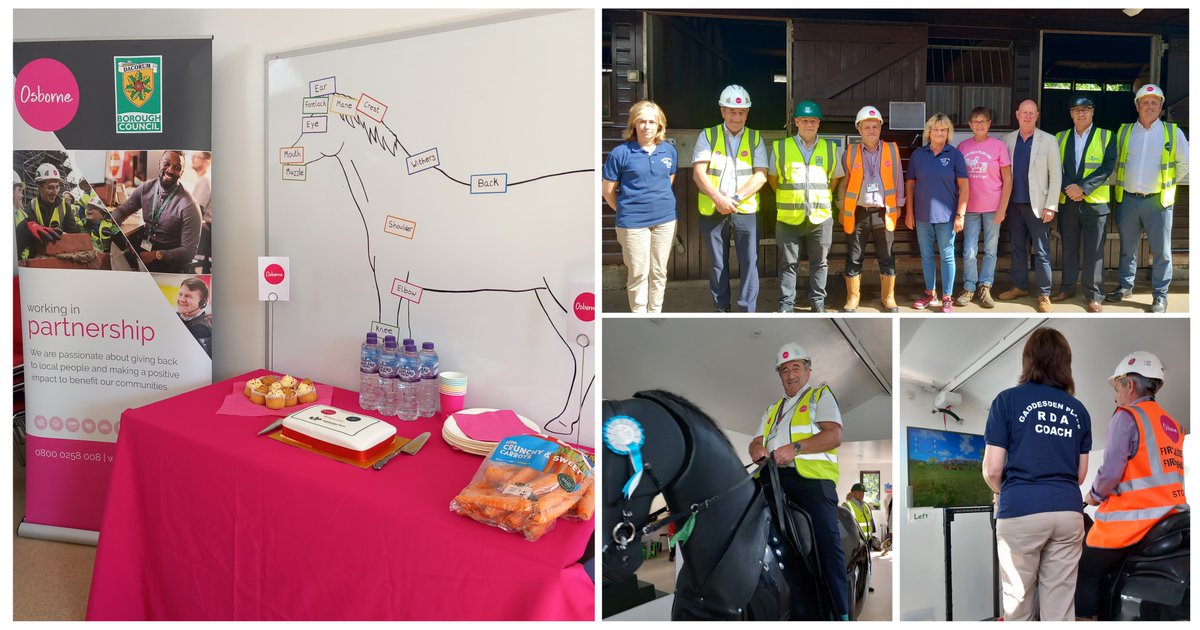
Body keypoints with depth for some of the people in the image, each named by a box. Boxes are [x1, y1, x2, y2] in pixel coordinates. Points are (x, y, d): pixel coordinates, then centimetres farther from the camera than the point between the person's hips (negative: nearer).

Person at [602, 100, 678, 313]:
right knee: (638, 274, 5)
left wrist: (660, 203, 13)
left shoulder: (669, 151, 2)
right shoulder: (620, 153, -10)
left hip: (665, 220, 4)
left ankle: (656, 314, 29)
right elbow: (608, 191, -3)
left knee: (659, 272, 14)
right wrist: (626, 211, 4)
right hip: (633, 223, -4)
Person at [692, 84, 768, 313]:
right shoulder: (708, 136, 4)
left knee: (749, 262, -3)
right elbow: (699, 172, -5)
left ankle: (747, 311, 2)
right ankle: (721, 308, 18)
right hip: (712, 210, 0)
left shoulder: (755, 138, 7)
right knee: (718, 263, 8)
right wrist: (718, 198, -17)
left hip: (746, 210, 0)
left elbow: (761, 175, -2)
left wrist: (735, 198, -13)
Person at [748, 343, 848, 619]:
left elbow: (834, 435, 0)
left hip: (812, 475, -4)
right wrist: (757, 449, -2)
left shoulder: (821, 395, 17)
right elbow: (756, 441, 24)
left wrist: (795, 447, -14)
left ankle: (841, 610, -12)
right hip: (774, 477, 5)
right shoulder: (773, 409, 35)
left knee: (827, 543, -14)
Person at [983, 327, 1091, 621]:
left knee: (1017, 603, 8)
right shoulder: (1079, 409, 10)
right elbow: (1081, 474, 16)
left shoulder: (1008, 400, -3)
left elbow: (992, 470, -5)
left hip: (1021, 512, -4)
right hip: (1068, 511, 4)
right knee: (1061, 606, 7)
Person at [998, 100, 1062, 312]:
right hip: (1014, 204, 3)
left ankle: (1044, 295, 4)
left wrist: (1051, 206, -10)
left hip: (1037, 205, -3)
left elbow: (1056, 174, -4)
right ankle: (1020, 286, 24)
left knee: (1041, 251, -1)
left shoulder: (1048, 140, -2)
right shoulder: (1008, 139, 6)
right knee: (1017, 248, 12)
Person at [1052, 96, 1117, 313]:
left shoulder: (1106, 136, 3)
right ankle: (1067, 288, 22)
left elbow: (1108, 166, -7)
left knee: (1094, 251, -1)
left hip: (1094, 202, -2)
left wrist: (1083, 188, -16)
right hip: (1066, 201, 2)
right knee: (1068, 247, 11)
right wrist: (1068, 186, -14)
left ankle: (1093, 295, 5)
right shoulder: (1060, 137, 10)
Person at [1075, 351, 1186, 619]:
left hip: (1131, 520, -8)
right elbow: (1157, 474, 20)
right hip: (1171, 518, 8)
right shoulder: (1172, 424, 18)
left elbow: (1111, 470, -16)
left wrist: (1094, 494, 2)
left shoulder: (1127, 416, -7)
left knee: (1085, 576, -1)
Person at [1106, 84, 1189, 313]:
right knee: (1127, 247, 13)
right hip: (1128, 199, 2)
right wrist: (1121, 183, 11)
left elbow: (1185, 163, 9)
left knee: (1161, 251, 1)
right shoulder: (1124, 131, 6)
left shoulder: (1173, 132, 1)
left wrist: (1170, 183, 9)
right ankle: (1125, 286, 26)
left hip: (1158, 200, -2)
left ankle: (1160, 296, 8)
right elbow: (1114, 162, 16)